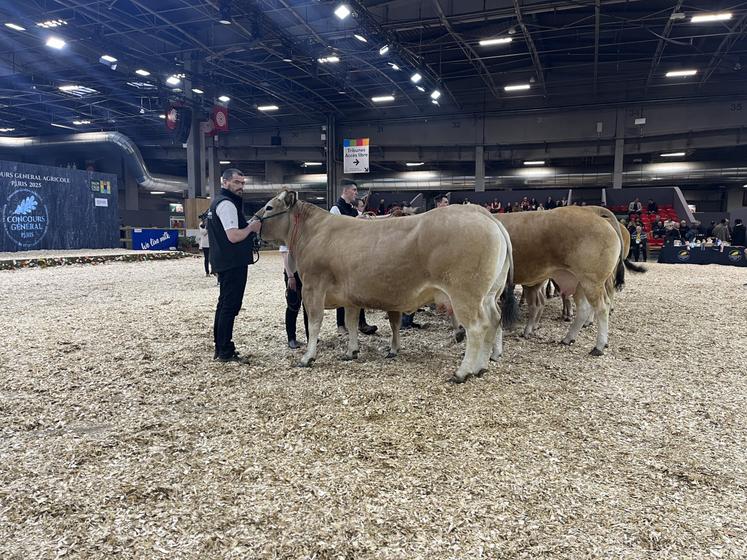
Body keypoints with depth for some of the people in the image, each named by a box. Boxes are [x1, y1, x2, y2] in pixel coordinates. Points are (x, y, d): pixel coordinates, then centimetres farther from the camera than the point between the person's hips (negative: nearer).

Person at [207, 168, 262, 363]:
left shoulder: (218, 202, 18)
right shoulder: (227, 204, -14)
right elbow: (233, 236, -24)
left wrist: (249, 227, 11)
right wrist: (251, 228, -9)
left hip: (225, 263, 11)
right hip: (232, 264, -11)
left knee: (225, 305, 16)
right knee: (230, 307, -6)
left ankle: (221, 349, 24)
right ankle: (225, 352, 0)